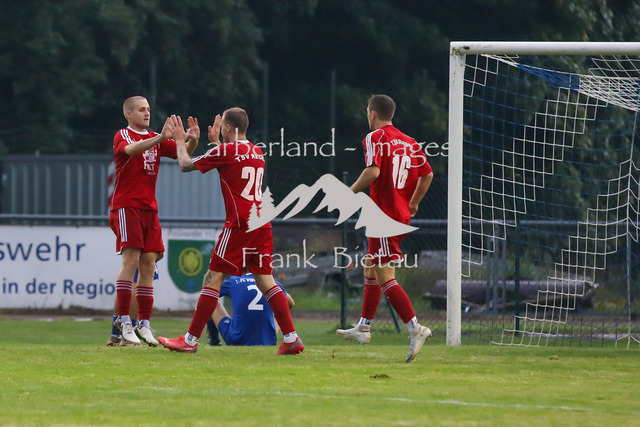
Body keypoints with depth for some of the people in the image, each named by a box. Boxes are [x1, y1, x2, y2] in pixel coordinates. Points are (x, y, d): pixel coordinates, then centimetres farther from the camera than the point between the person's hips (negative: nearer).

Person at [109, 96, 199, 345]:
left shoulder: (155, 139, 17)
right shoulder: (123, 136, -1)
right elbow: (130, 149, -25)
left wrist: (193, 140, -15)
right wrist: (159, 139, -39)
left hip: (149, 208, 6)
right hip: (126, 206, -6)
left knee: (148, 264, 0)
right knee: (131, 260, -16)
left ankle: (144, 324, 2)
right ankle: (123, 320, -15)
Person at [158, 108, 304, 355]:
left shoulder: (225, 151, -6)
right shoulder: (257, 153, 14)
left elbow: (186, 166, 4)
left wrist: (180, 141, 20)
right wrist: (215, 142, 41)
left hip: (239, 225, -7)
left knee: (213, 278, -2)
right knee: (265, 280, 7)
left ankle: (191, 340, -2)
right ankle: (291, 338, -2)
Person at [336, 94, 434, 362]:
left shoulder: (375, 138, -9)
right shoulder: (409, 142, 12)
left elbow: (373, 171, -23)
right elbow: (427, 174, 14)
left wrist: (351, 192, -9)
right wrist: (413, 203, 28)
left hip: (384, 216, -9)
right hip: (402, 215, 9)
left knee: (385, 278, -10)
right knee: (370, 269, 21)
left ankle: (415, 329, -20)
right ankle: (363, 328, 29)